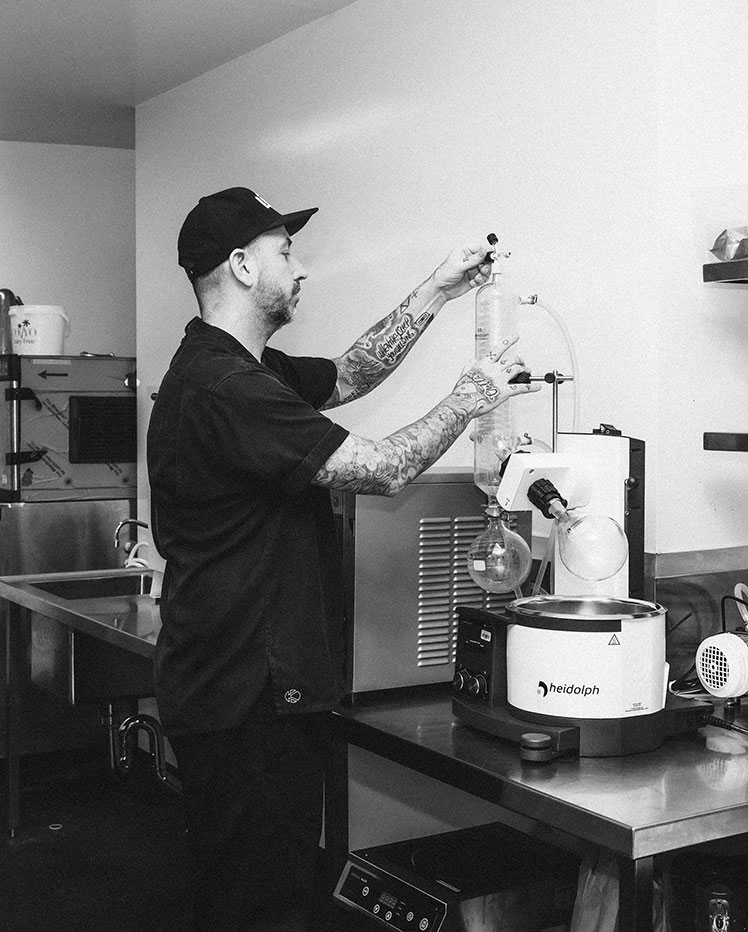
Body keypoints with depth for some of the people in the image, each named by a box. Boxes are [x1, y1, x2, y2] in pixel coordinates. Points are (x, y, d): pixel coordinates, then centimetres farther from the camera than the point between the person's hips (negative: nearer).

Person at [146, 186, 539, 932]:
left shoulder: (242, 369, 12)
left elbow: (350, 376, 22)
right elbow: (383, 470, -19)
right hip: (245, 701, -10)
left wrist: (435, 293, 14)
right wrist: (465, 403, -3)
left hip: (266, 686, 10)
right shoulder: (226, 389, -21)